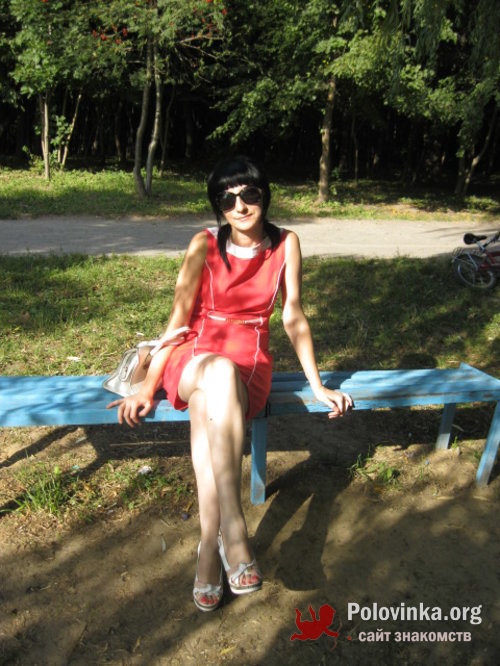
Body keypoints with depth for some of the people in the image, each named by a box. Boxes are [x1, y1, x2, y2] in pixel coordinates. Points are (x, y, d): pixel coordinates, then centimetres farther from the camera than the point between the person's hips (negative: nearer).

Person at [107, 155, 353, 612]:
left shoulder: (285, 245, 1)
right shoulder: (205, 245, -3)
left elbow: (293, 317, 4)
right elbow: (178, 318, -4)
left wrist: (317, 385, 3)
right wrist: (148, 387, -9)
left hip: (251, 362, 1)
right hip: (195, 357, 0)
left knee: (206, 405, -36)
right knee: (219, 372, -39)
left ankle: (210, 546, -32)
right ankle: (233, 528, -40)